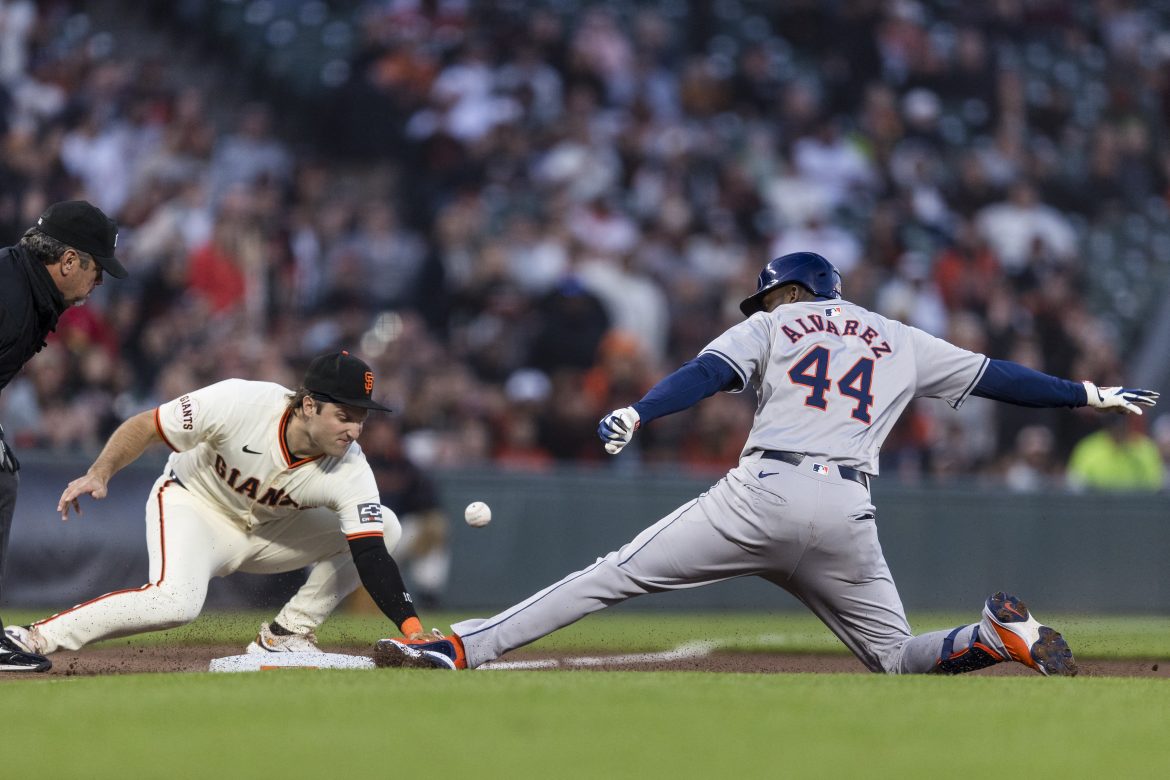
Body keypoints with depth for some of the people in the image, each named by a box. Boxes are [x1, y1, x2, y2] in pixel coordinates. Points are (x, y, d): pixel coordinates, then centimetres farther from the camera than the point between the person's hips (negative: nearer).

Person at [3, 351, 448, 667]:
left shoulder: (350, 474, -23)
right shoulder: (240, 404, -31)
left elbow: (373, 561, -28)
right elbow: (144, 427, -19)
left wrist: (412, 629, -41)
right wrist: (100, 474, -33)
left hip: (266, 531, 5)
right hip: (192, 507, -5)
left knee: (384, 527, -9)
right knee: (176, 602, -36)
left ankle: (288, 634, -3)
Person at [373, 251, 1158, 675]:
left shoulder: (773, 326, 15)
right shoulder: (900, 342, 24)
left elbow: (707, 372, -3)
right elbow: (995, 376, 25)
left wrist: (637, 414, -19)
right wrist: (1092, 394, 35)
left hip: (762, 496, -3)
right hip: (847, 513, 3)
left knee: (615, 576, -2)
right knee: (895, 656, 15)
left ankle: (462, 646, -12)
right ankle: (1001, 635, -15)